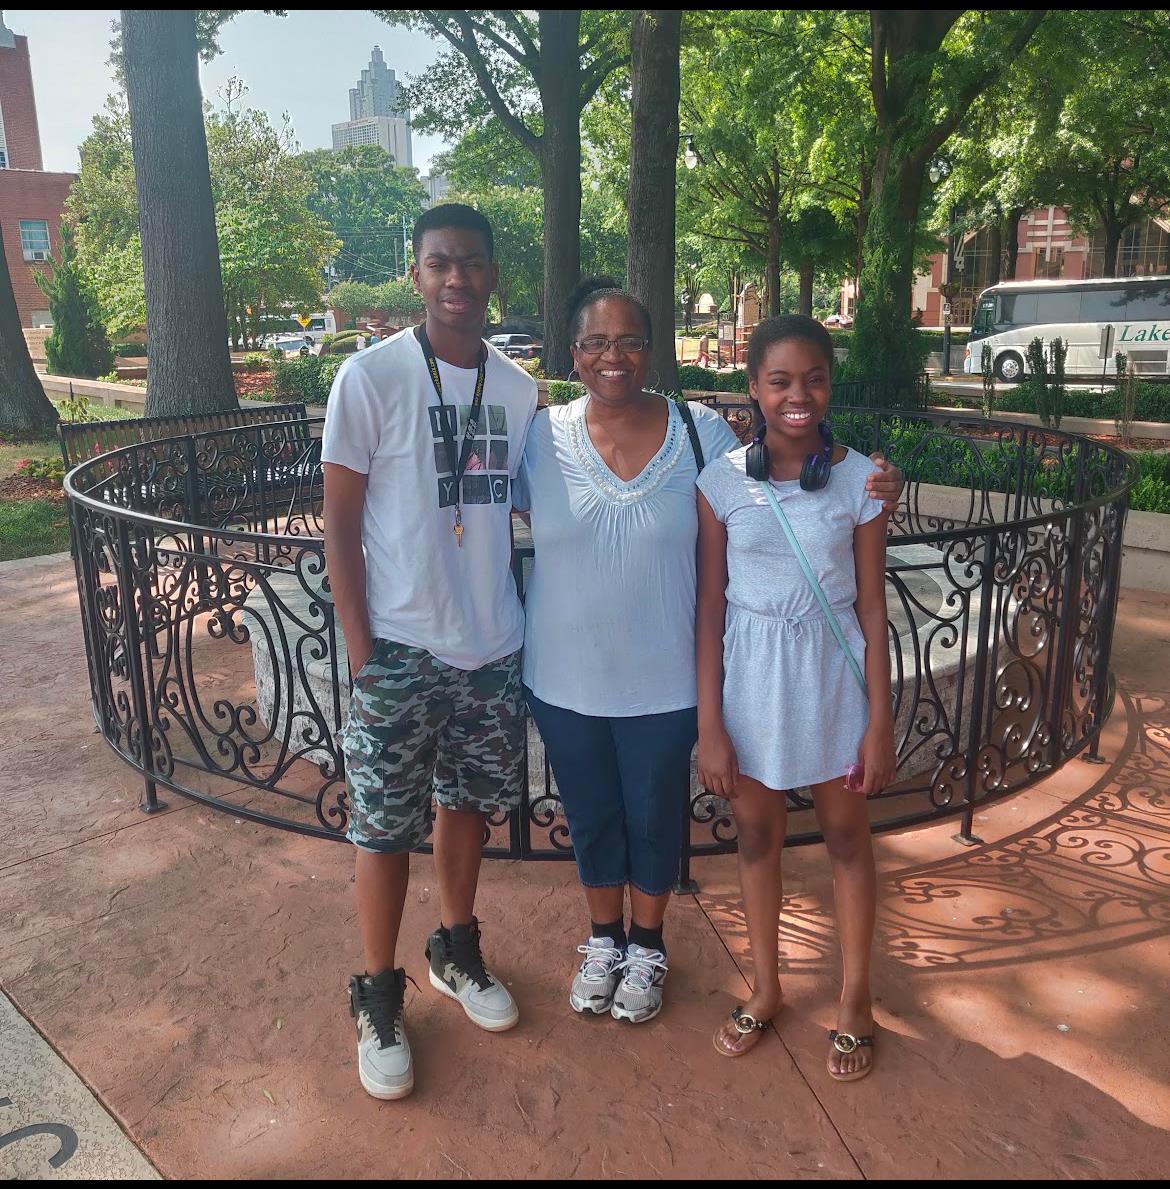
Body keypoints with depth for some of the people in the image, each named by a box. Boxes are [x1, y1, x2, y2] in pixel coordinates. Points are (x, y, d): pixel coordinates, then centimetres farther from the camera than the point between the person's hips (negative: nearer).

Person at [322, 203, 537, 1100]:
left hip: (494, 647, 4)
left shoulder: (517, 388, 5)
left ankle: (458, 950, 40)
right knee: (386, 826, 6)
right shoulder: (371, 377, -8)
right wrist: (361, 648, -10)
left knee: (469, 803, 18)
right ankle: (379, 998, 26)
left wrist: (524, 622, 6)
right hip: (401, 649, -4)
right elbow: (339, 521, -7)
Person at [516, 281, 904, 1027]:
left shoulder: (702, 433, -8)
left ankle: (647, 947, 45)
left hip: (664, 680, -1)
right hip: (565, 679, 1)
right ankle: (604, 940, 47)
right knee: (591, 816, 20)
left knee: (655, 818, 18)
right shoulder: (541, 438, -7)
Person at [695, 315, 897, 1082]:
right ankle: (766, 988, 37)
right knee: (757, 834, 15)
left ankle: (855, 1000, 34)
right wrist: (709, 723, -6)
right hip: (750, 673, 1)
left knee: (847, 835, 14)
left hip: (832, 672, -1)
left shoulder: (859, 479, -8)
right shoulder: (722, 481, -7)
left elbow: (872, 606, -4)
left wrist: (880, 721, -5)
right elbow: (710, 608, -5)